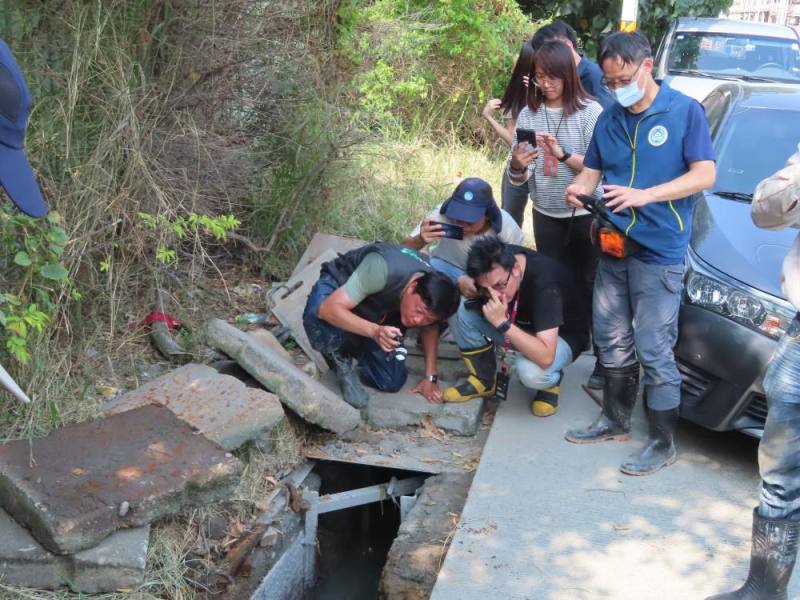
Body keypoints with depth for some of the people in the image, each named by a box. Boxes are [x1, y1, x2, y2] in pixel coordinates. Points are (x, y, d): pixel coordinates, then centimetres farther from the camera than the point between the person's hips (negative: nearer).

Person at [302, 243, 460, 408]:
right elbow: (327, 309, -45)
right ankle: (343, 363, -9)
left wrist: (430, 378, -4)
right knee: (319, 321, -40)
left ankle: (353, 361, 21)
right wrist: (375, 331, -56)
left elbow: (430, 328, 2)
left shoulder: (431, 297, -22)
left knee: (392, 382, -9)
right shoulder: (382, 269, -41)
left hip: (377, 311, 5)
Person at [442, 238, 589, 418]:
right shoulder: (500, 259, -23)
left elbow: (545, 357, -44)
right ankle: (484, 380, 2)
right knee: (465, 309, -17)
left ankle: (551, 382, 0)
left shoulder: (544, 284, -39)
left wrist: (503, 323, -49)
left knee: (530, 370, -38)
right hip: (520, 325, 6)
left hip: (563, 336, -6)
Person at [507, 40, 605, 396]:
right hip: (546, 216, 4)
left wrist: (563, 154, -27)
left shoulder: (590, 112, -10)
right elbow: (518, 179, -2)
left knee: (590, 287, 2)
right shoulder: (529, 115, 1)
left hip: (586, 214, -3)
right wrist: (517, 166, -25)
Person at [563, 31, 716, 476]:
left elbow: (705, 175, -12)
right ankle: (615, 420, 31)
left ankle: (662, 443, 8)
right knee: (612, 341, 15)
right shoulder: (609, 119, 10)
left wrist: (642, 195, -24)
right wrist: (579, 187, -11)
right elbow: (591, 170, 15)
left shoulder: (685, 111, -6)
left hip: (659, 251, -6)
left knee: (653, 349, -4)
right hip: (612, 244, 6)